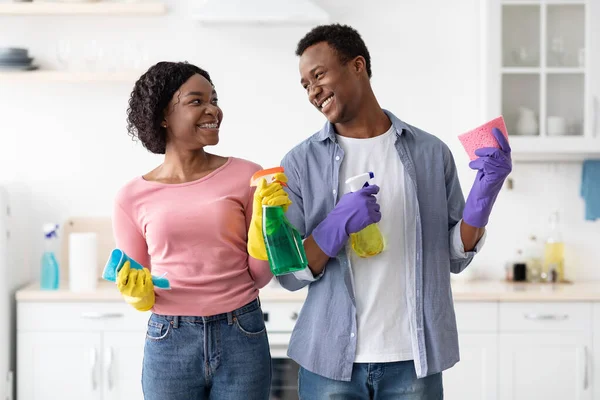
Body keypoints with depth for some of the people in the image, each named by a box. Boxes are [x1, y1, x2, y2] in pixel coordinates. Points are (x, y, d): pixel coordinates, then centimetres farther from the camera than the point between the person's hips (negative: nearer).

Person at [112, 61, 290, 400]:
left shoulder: (247, 177, -3)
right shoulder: (133, 198, 0)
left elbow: (260, 276, 1)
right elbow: (137, 293, 8)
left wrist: (264, 217, -12)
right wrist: (138, 292, -12)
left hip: (242, 338, 0)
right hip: (169, 345, 0)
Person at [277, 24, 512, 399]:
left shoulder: (431, 152, 1)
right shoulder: (301, 163, -1)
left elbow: (456, 257, 5)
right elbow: (289, 273, -3)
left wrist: (485, 192, -10)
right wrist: (338, 225, -19)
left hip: (414, 359, 1)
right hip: (331, 360, 0)